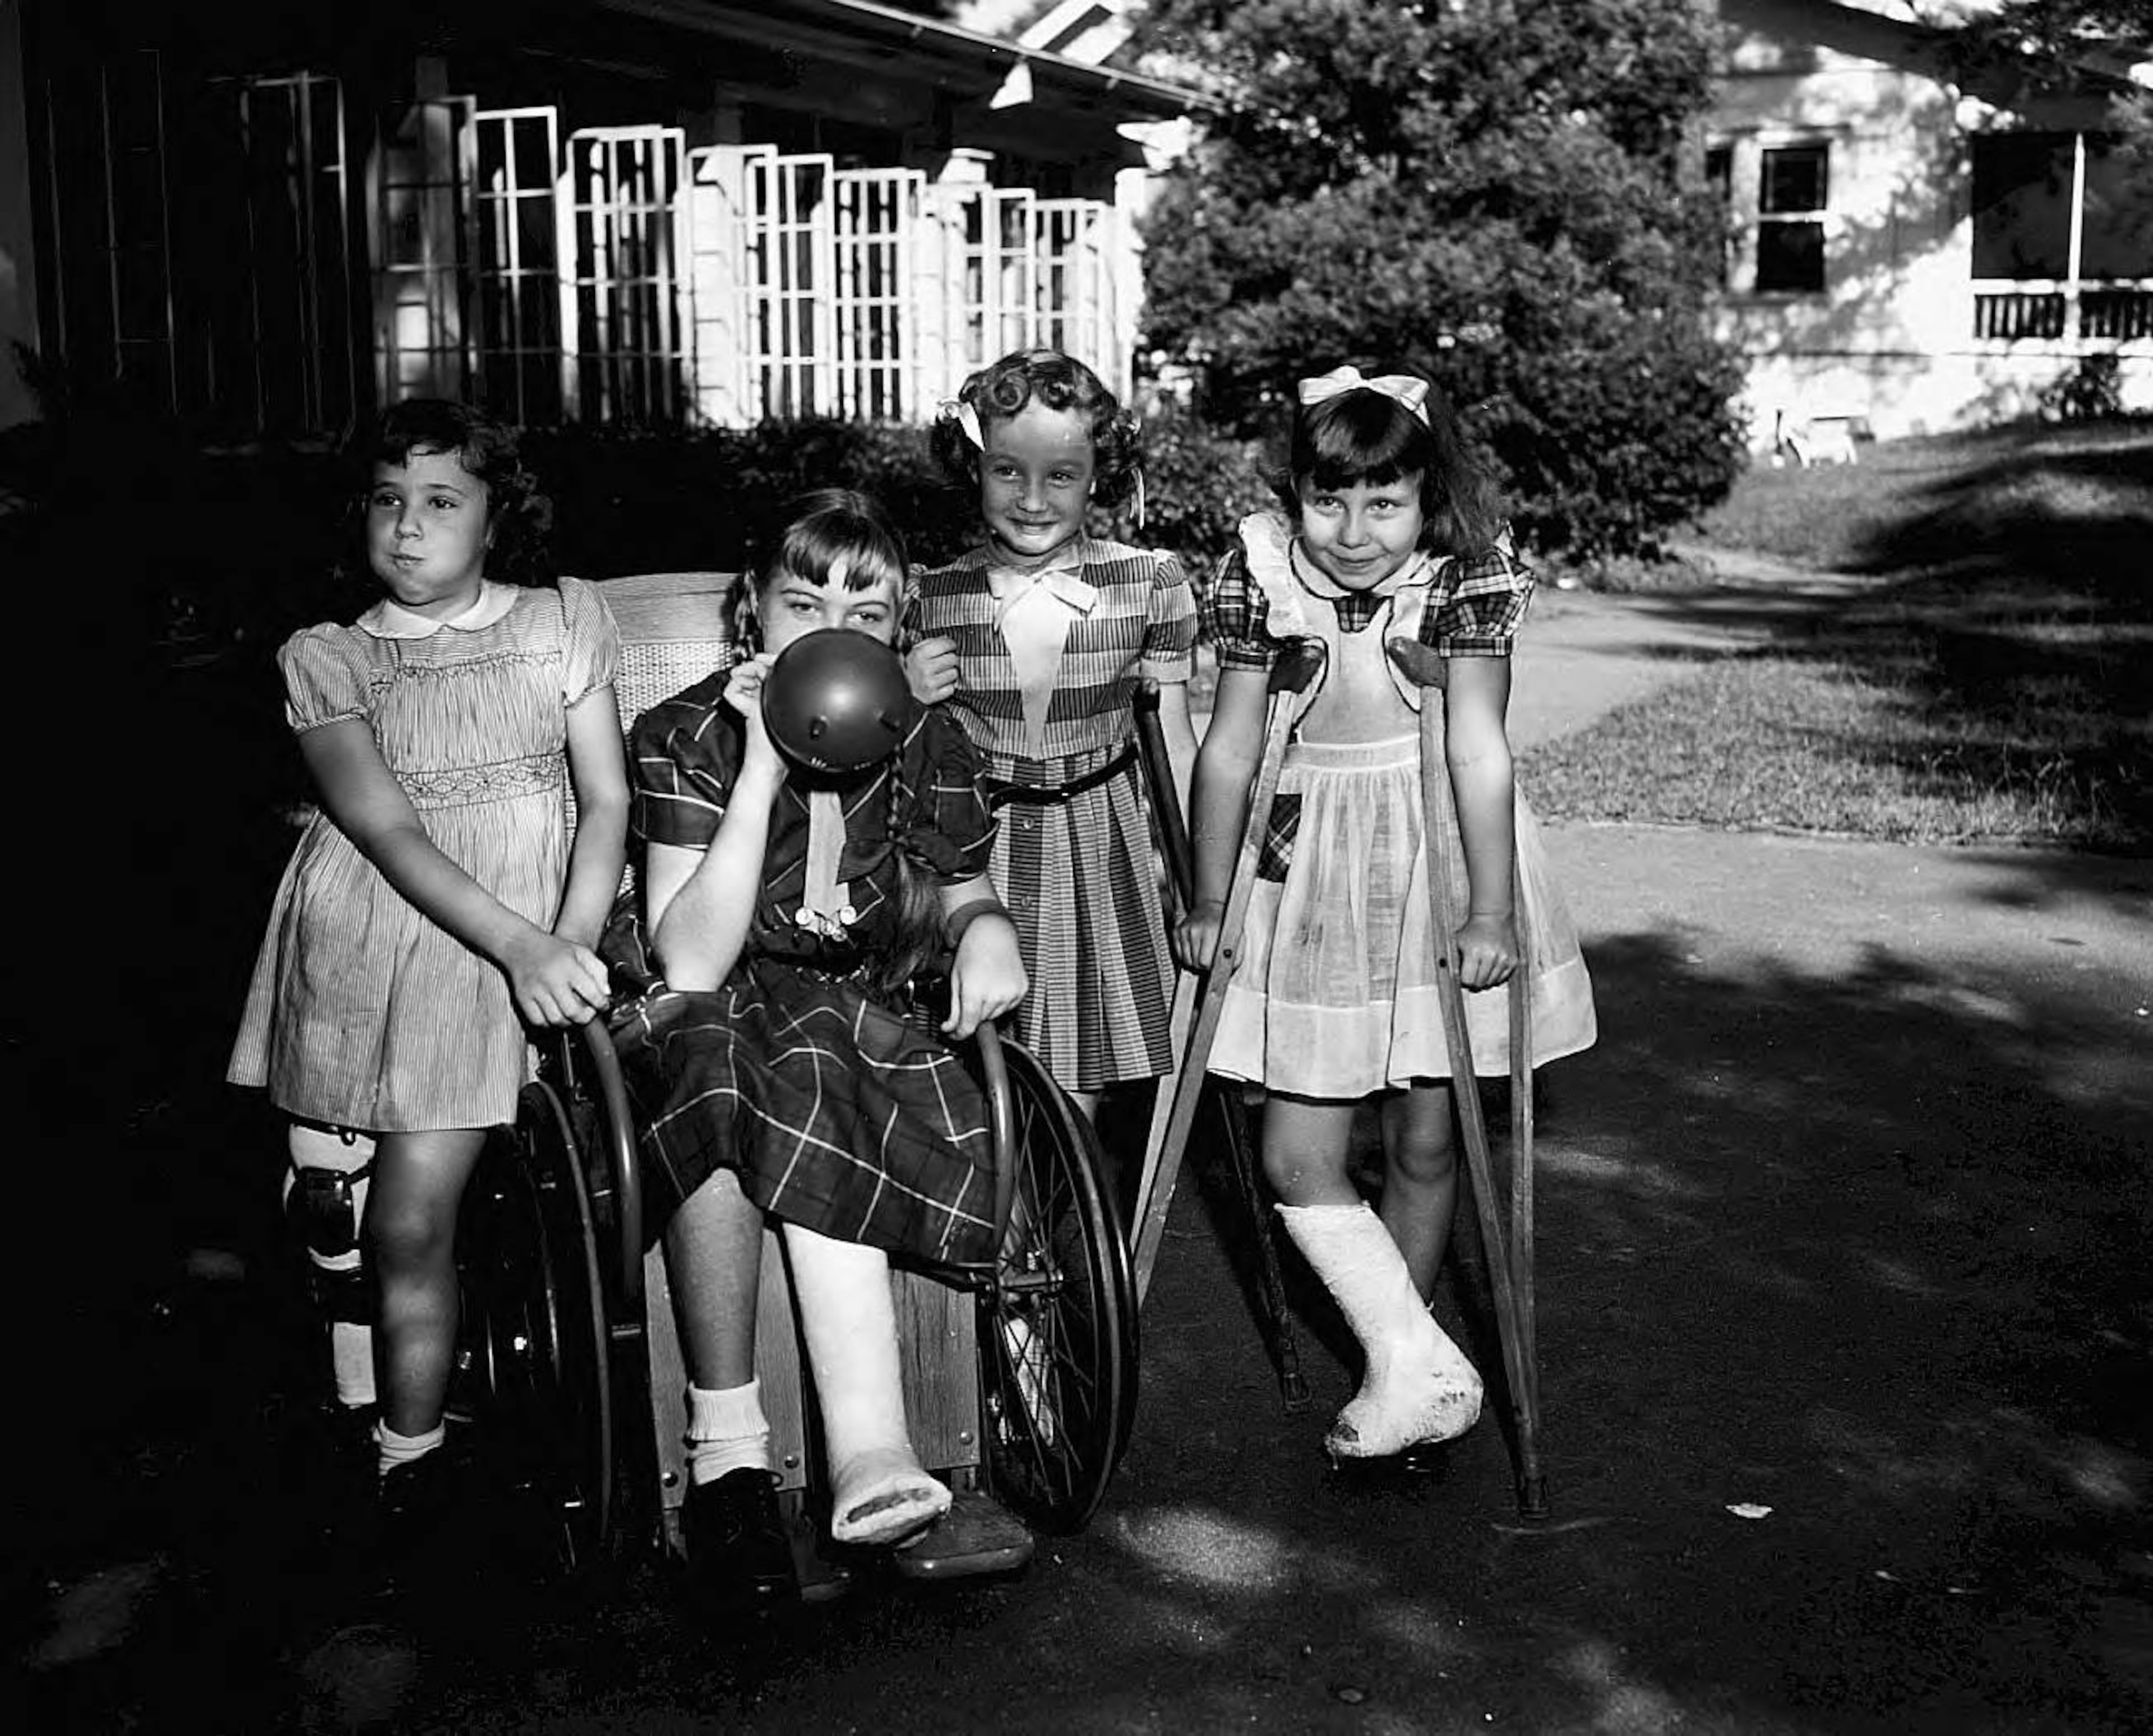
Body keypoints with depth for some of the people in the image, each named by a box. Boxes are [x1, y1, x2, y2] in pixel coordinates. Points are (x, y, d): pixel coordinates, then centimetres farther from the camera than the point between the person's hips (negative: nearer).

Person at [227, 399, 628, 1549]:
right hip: (350, 934, 2)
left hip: (500, 948, -2)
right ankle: (356, 1400, 32)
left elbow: (608, 797, 5)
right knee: (326, 1195, 5)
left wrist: (571, 939, -12)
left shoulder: (561, 622, 8)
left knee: (412, 1223, -8)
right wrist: (522, 947, -22)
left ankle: (413, 1456, 12)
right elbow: (386, 827, -8)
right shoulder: (327, 658, 5)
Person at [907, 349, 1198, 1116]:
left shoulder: (1149, 583, -3)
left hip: (1100, 851, 0)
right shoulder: (934, 596, -2)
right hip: (977, 853, 0)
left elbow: (1175, 742, 2)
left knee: (1076, 1108, 7)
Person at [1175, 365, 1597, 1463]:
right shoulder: (1266, 580, -5)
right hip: (1311, 874, 2)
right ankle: (1419, 1372, 4)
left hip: (1435, 868, -2)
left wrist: (1490, 910, -16)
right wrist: (1210, 900, 2)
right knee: (1297, 1157, -5)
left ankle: (1400, 1364, 26)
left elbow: (1478, 753, -14)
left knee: (1424, 1142, 8)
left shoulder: (1464, 582, -11)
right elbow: (1229, 748, 0)